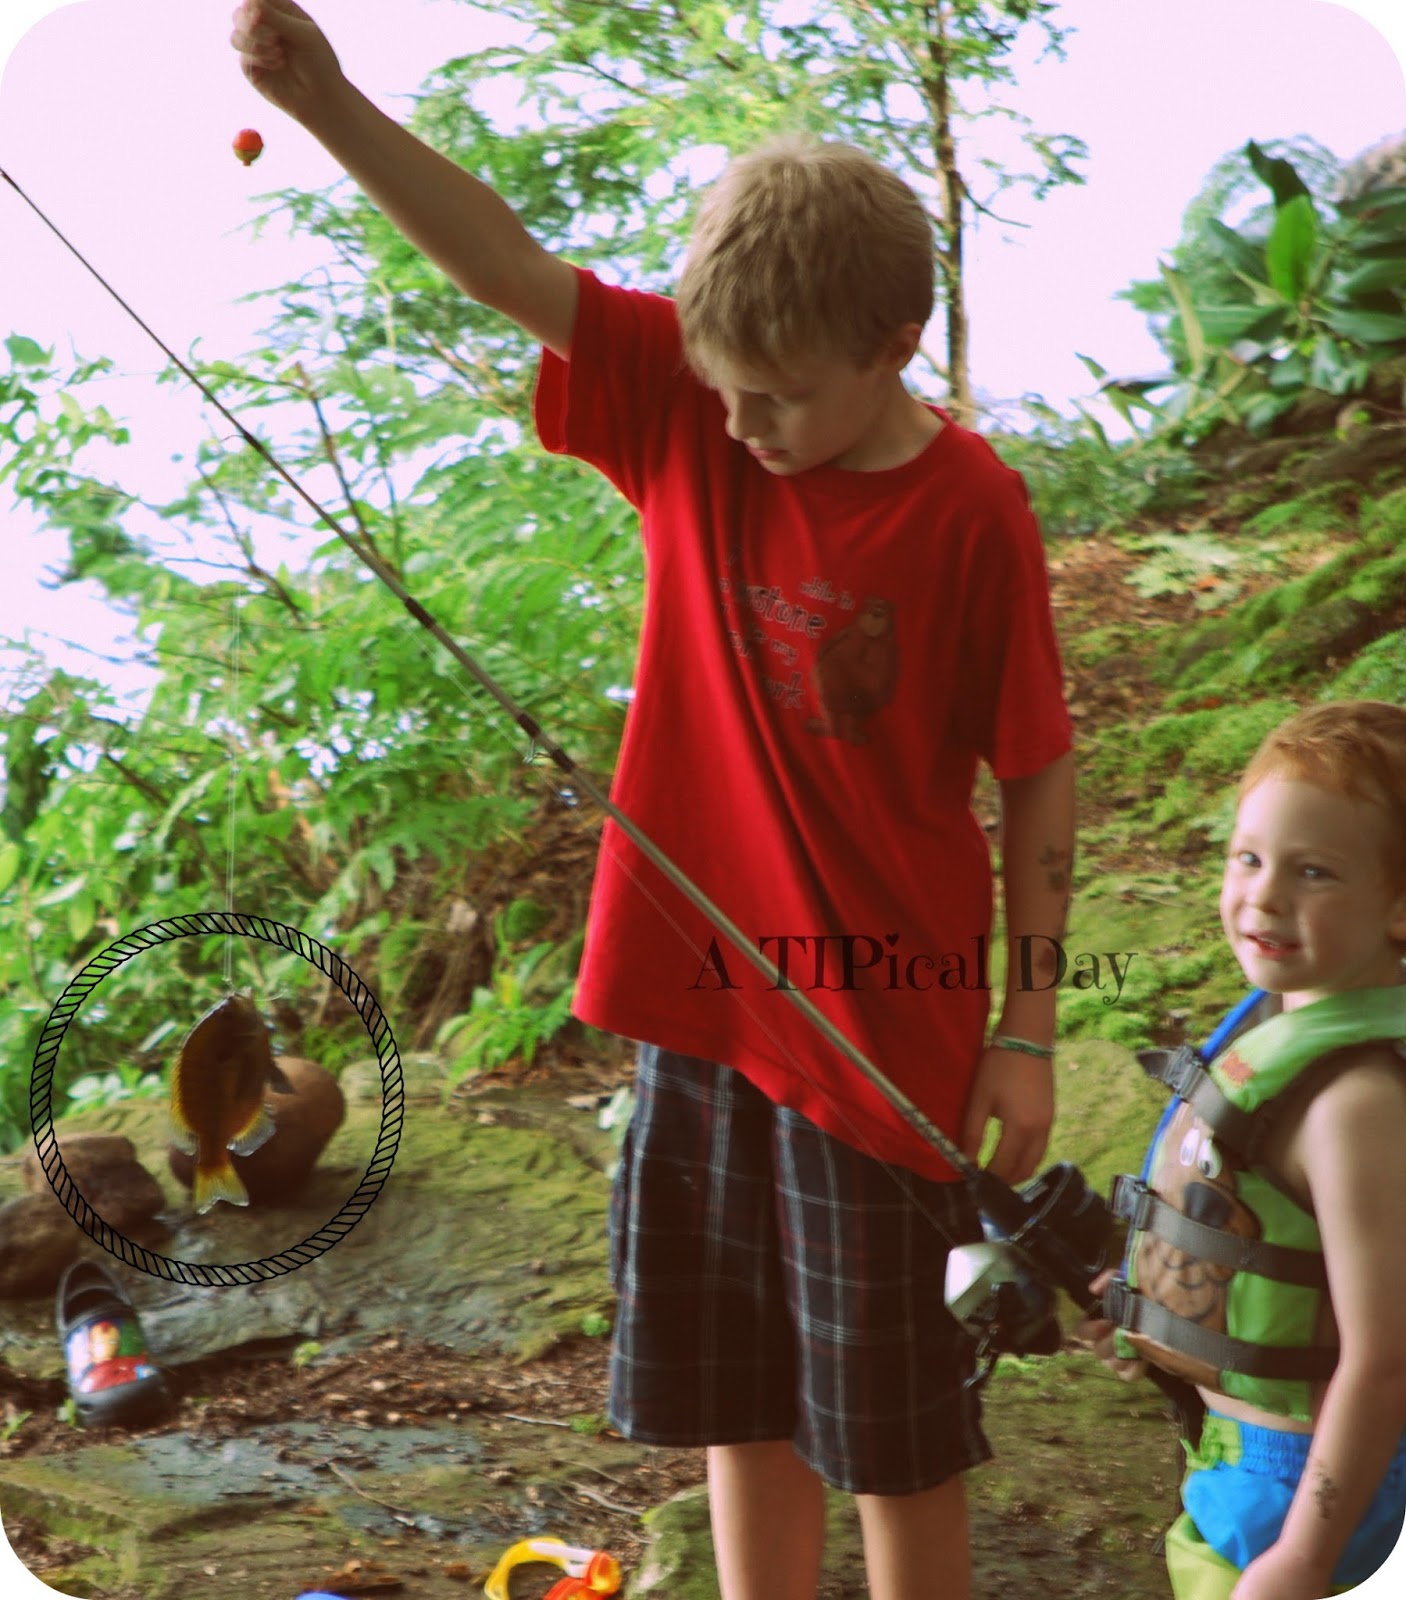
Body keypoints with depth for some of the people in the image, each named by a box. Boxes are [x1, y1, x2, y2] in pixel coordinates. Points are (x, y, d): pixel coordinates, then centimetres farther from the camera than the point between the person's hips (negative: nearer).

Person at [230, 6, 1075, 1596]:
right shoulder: (685, 402, -5)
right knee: (738, 1393, 18)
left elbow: (1039, 775, -8)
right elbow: (511, 269, -13)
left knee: (892, 1424, 10)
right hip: (703, 994, 4)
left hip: (884, 1020, -4)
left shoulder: (972, 514, -15)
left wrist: (1026, 1034, -7)